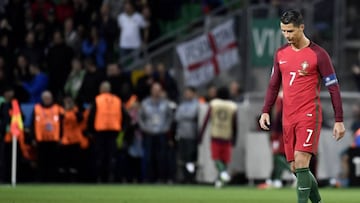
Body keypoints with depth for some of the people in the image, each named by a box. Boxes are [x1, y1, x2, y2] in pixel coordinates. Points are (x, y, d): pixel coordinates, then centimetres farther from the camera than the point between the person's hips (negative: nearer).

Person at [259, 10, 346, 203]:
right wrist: (265, 111, 7)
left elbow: (333, 88, -4)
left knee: (301, 162, -18)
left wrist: (339, 121, -6)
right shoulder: (280, 54, 10)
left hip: (309, 116, -6)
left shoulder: (318, 55, -7)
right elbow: (274, 85, 19)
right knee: (296, 168, 7)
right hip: (288, 118, 6)